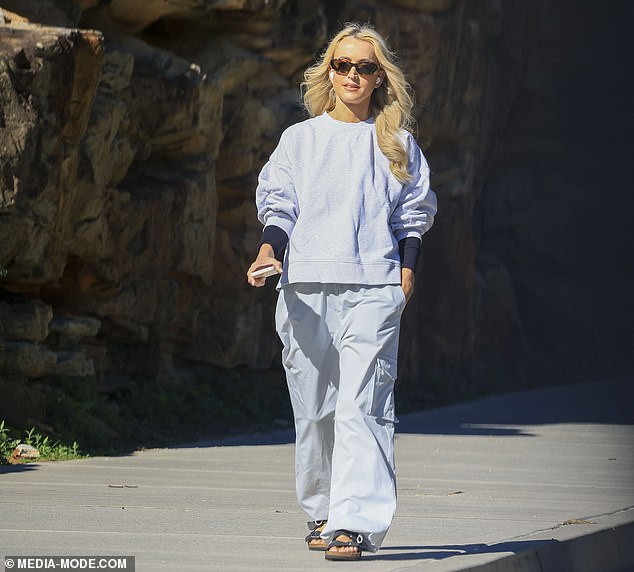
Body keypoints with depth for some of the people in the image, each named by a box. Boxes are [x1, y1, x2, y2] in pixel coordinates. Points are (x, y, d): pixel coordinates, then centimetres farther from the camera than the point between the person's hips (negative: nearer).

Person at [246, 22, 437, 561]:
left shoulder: (395, 142, 14)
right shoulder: (300, 138, 15)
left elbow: (413, 211, 16)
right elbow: (278, 203, 9)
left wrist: (406, 267, 2)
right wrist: (269, 249, -10)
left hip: (372, 287, -2)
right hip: (305, 286, 2)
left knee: (361, 406, -14)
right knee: (314, 407, 3)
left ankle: (355, 523, -21)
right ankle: (322, 512, 18)